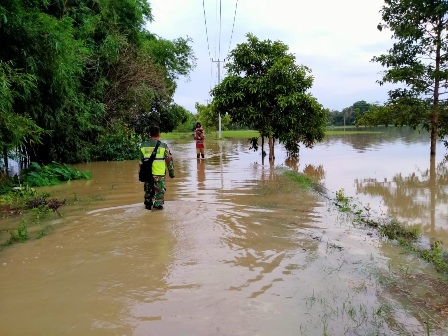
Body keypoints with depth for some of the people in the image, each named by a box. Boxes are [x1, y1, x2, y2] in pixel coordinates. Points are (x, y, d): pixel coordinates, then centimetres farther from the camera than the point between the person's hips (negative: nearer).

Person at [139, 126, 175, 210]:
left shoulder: (143, 145, 3)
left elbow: (141, 161, 10)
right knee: (159, 190, 10)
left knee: (148, 190, 21)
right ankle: (158, 205, 12)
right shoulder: (163, 146, -8)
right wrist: (171, 172, 8)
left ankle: (148, 204, 29)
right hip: (159, 173, -4)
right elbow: (169, 160, -3)